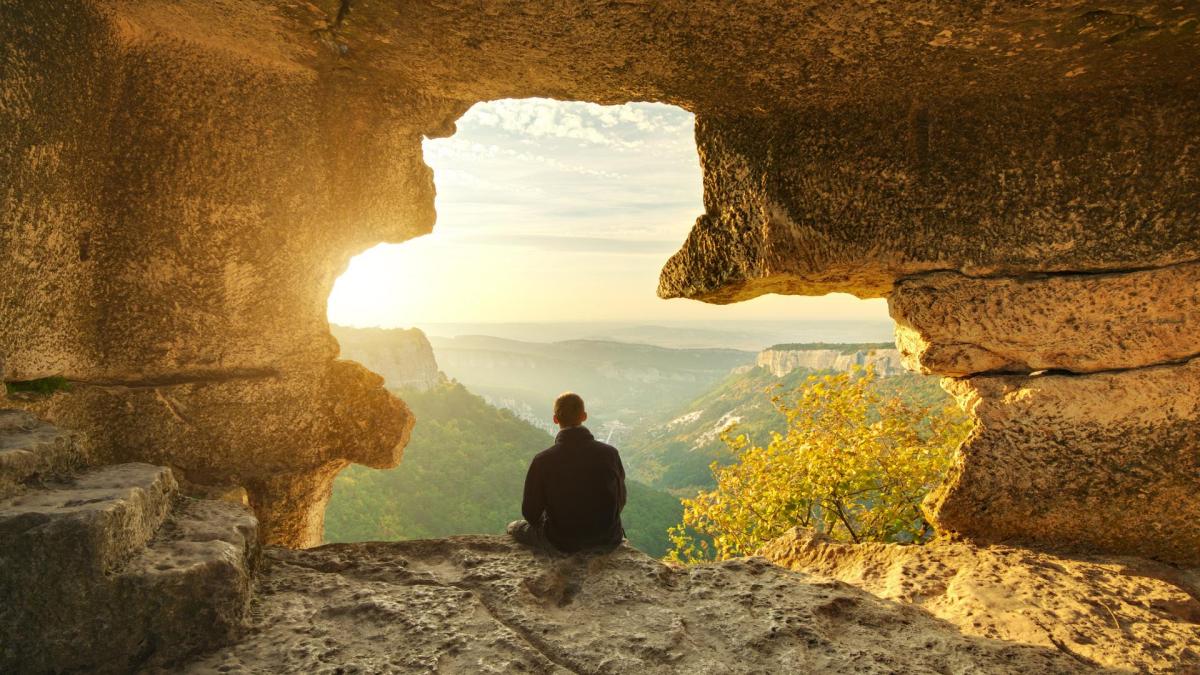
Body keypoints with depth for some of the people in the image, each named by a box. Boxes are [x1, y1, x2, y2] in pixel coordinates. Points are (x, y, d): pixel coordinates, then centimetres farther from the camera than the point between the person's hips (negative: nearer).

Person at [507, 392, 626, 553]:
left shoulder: (542, 460, -20)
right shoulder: (610, 454, -14)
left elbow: (530, 514, -9)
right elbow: (620, 501, 1)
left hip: (561, 543, -1)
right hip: (607, 538, 1)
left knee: (515, 526, 27)